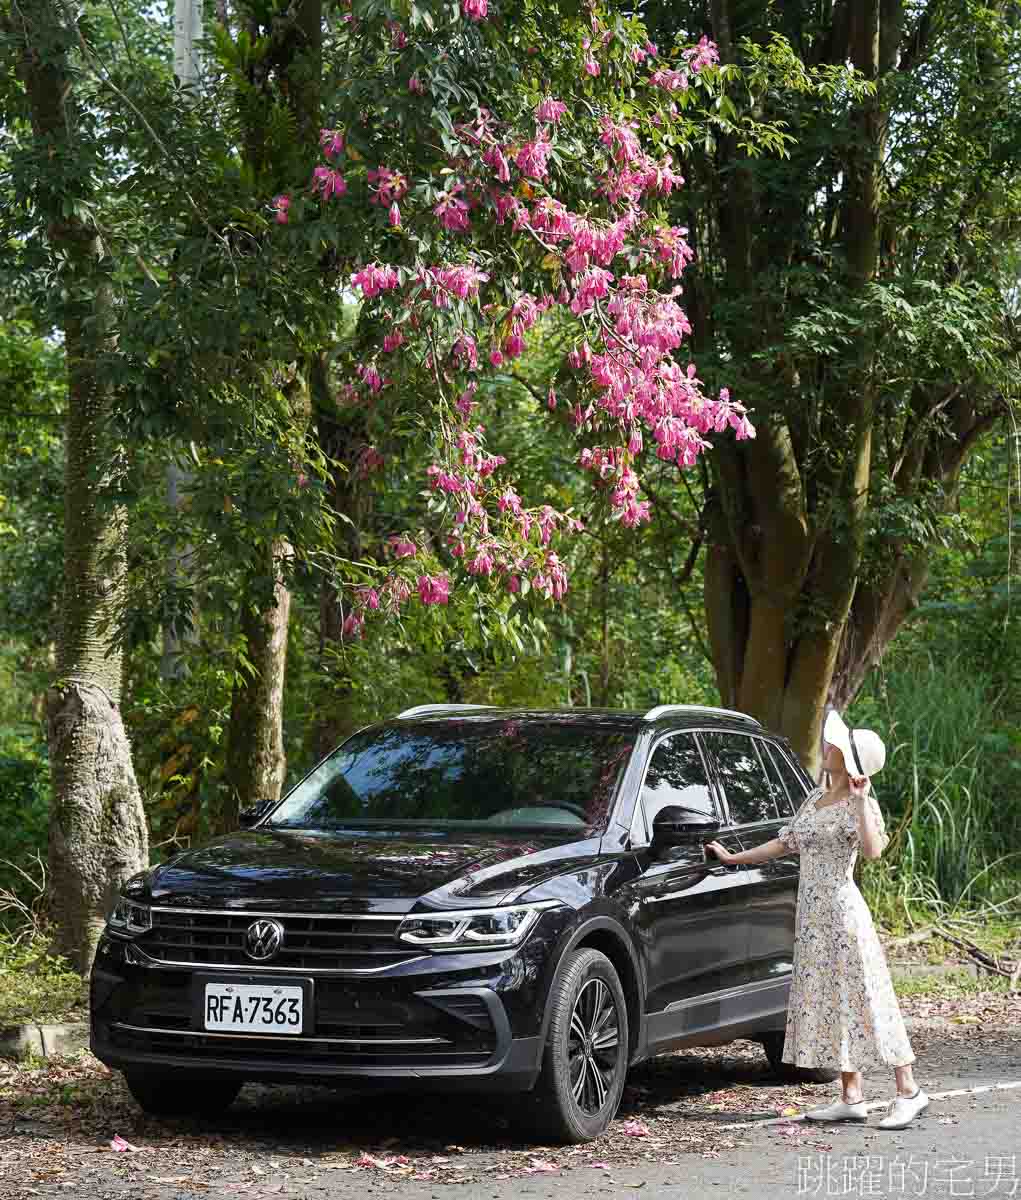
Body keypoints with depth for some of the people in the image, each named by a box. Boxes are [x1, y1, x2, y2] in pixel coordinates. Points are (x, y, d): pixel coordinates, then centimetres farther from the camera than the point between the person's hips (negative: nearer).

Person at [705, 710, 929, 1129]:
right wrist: (733, 857, 27)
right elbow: (784, 844, 25)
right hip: (812, 912, 8)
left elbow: (873, 850, -26)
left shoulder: (859, 805, -8)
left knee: (864, 999, -7)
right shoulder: (814, 799, 15)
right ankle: (851, 1098, 13)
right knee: (829, 1001, 8)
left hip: (843, 910, -8)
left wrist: (861, 799, -25)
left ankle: (908, 1091, -2)